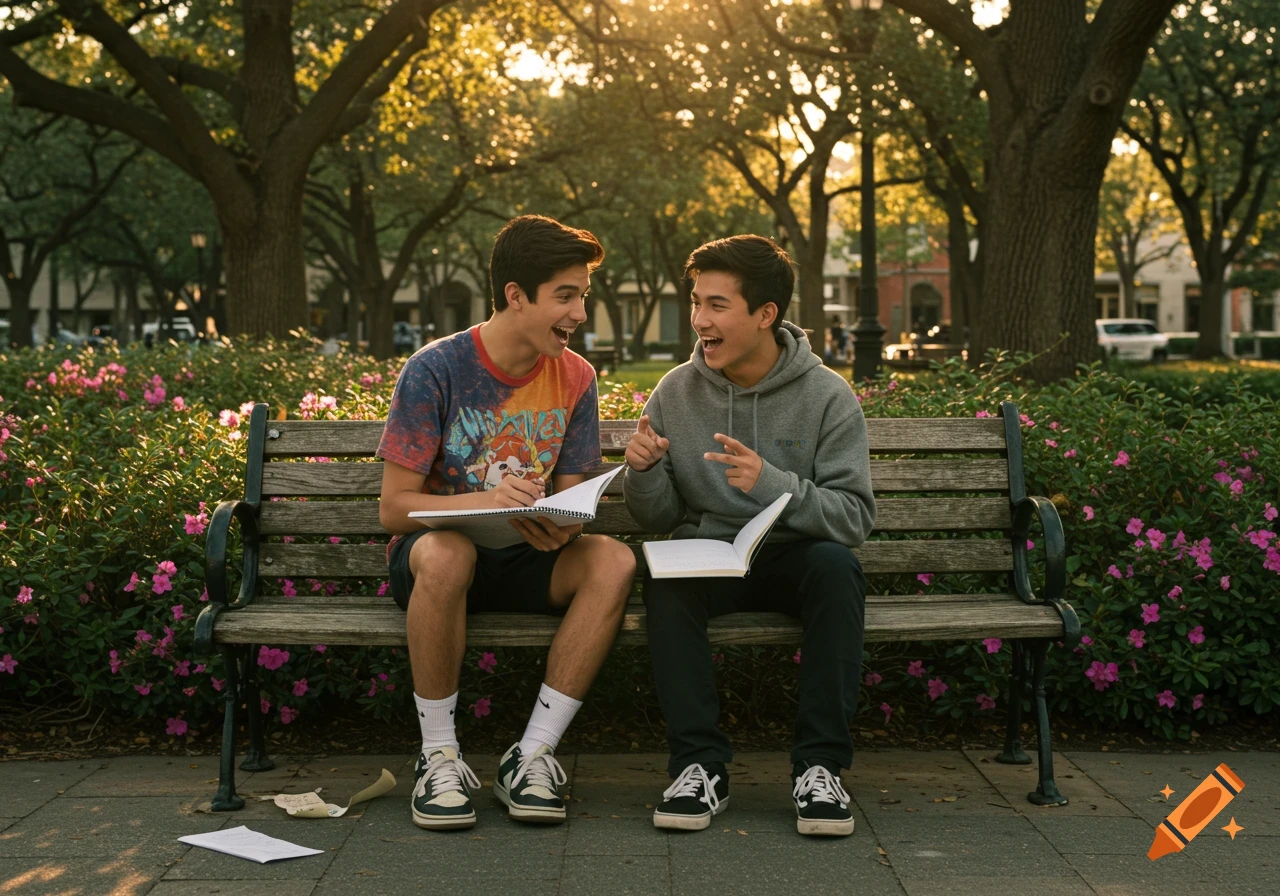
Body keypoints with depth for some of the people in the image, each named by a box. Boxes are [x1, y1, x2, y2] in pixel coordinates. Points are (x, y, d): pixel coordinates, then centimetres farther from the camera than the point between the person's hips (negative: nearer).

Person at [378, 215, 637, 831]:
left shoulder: (574, 378, 1)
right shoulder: (435, 370, -12)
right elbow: (394, 507, -13)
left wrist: (559, 526, -21)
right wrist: (489, 500, -32)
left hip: (524, 562, 4)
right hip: (431, 552, -3)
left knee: (614, 561, -27)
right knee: (446, 552, -40)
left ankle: (532, 754, -20)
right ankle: (438, 755, -21)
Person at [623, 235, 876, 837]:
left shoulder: (826, 397, -6)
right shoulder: (675, 392, 1)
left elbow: (855, 516, -14)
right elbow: (658, 521, 6)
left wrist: (771, 484, -30)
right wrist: (645, 473, -17)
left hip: (793, 557, -1)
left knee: (835, 564, -34)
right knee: (663, 573, -31)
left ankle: (820, 765, -25)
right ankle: (699, 765, -25)